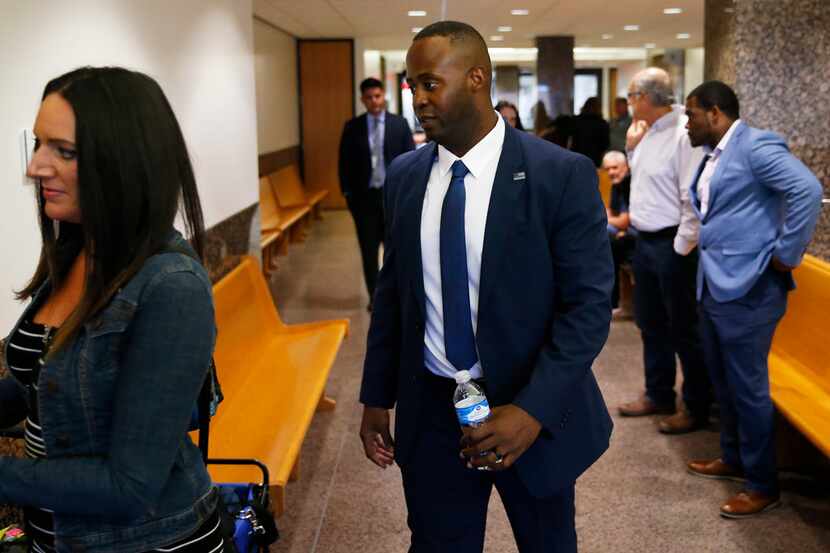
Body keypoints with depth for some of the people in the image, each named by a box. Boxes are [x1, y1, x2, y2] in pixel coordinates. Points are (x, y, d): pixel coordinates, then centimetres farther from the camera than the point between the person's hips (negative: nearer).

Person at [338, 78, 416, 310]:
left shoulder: (400, 123, 0)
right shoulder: (352, 127, 1)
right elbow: (344, 162, 4)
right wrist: (348, 194, -2)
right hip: (364, 196, 1)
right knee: (368, 250, 6)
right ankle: (375, 296, 16)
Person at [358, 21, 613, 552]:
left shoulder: (562, 174, -14)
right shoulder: (404, 176, 1)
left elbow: (589, 305, -15)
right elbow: (392, 293, 9)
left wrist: (532, 410, -24)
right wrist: (378, 397, 8)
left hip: (532, 410, -3)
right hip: (430, 411, 3)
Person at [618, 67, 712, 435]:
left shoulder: (684, 133, -19)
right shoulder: (648, 132, 10)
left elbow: (693, 197, -22)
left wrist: (682, 247, -18)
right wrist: (632, 147, 9)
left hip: (670, 244, -9)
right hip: (645, 240, 9)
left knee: (683, 329, 2)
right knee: (650, 324, 18)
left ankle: (696, 409, 15)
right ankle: (658, 396, 33)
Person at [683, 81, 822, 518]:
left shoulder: (756, 146, -15)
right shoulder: (714, 154, 13)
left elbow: (808, 190, -26)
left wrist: (786, 254, -20)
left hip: (748, 289, -9)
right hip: (714, 286, 9)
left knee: (748, 388, 0)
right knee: (723, 382, 19)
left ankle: (763, 485, 13)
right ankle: (733, 458, 35)